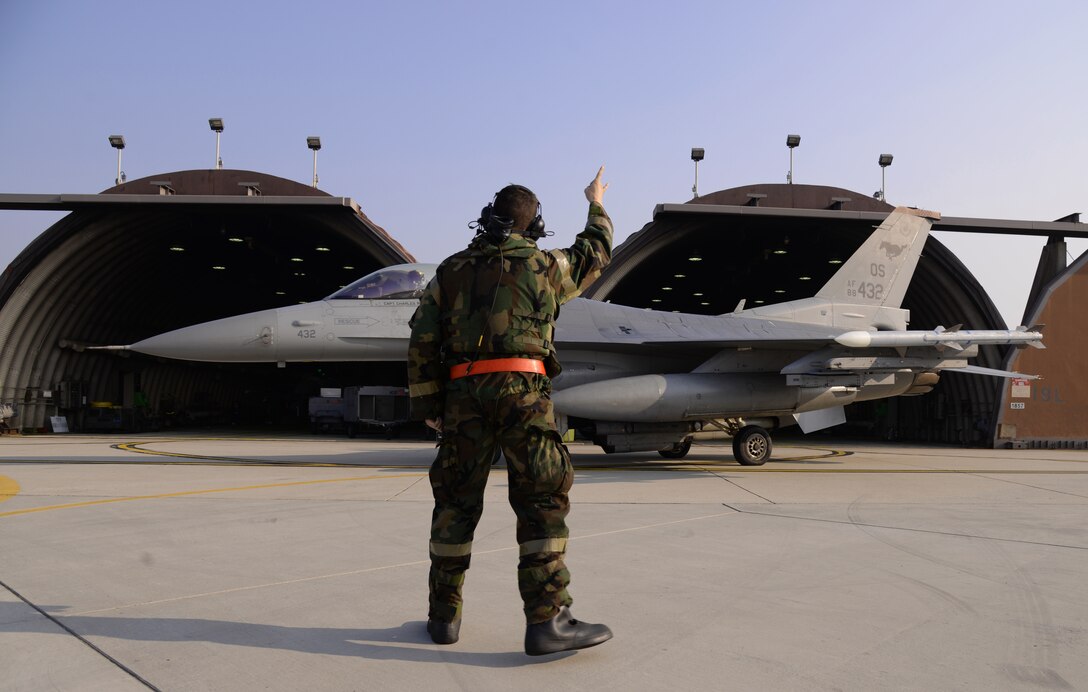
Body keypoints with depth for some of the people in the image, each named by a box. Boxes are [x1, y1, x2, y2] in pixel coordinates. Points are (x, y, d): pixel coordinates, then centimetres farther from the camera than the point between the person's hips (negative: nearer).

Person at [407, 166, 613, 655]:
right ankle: (547, 620, -5)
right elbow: (593, 254, 27)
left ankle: (444, 615, 19)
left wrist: (426, 403, 15)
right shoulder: (543, 265, 8)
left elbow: (422, 341, 10)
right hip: (522, 389, -3)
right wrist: (596, 205, 43)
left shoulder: (451, 270, 15)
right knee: (542, 504, -1)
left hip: (464, 393, 3)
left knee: (455, 502, 12)